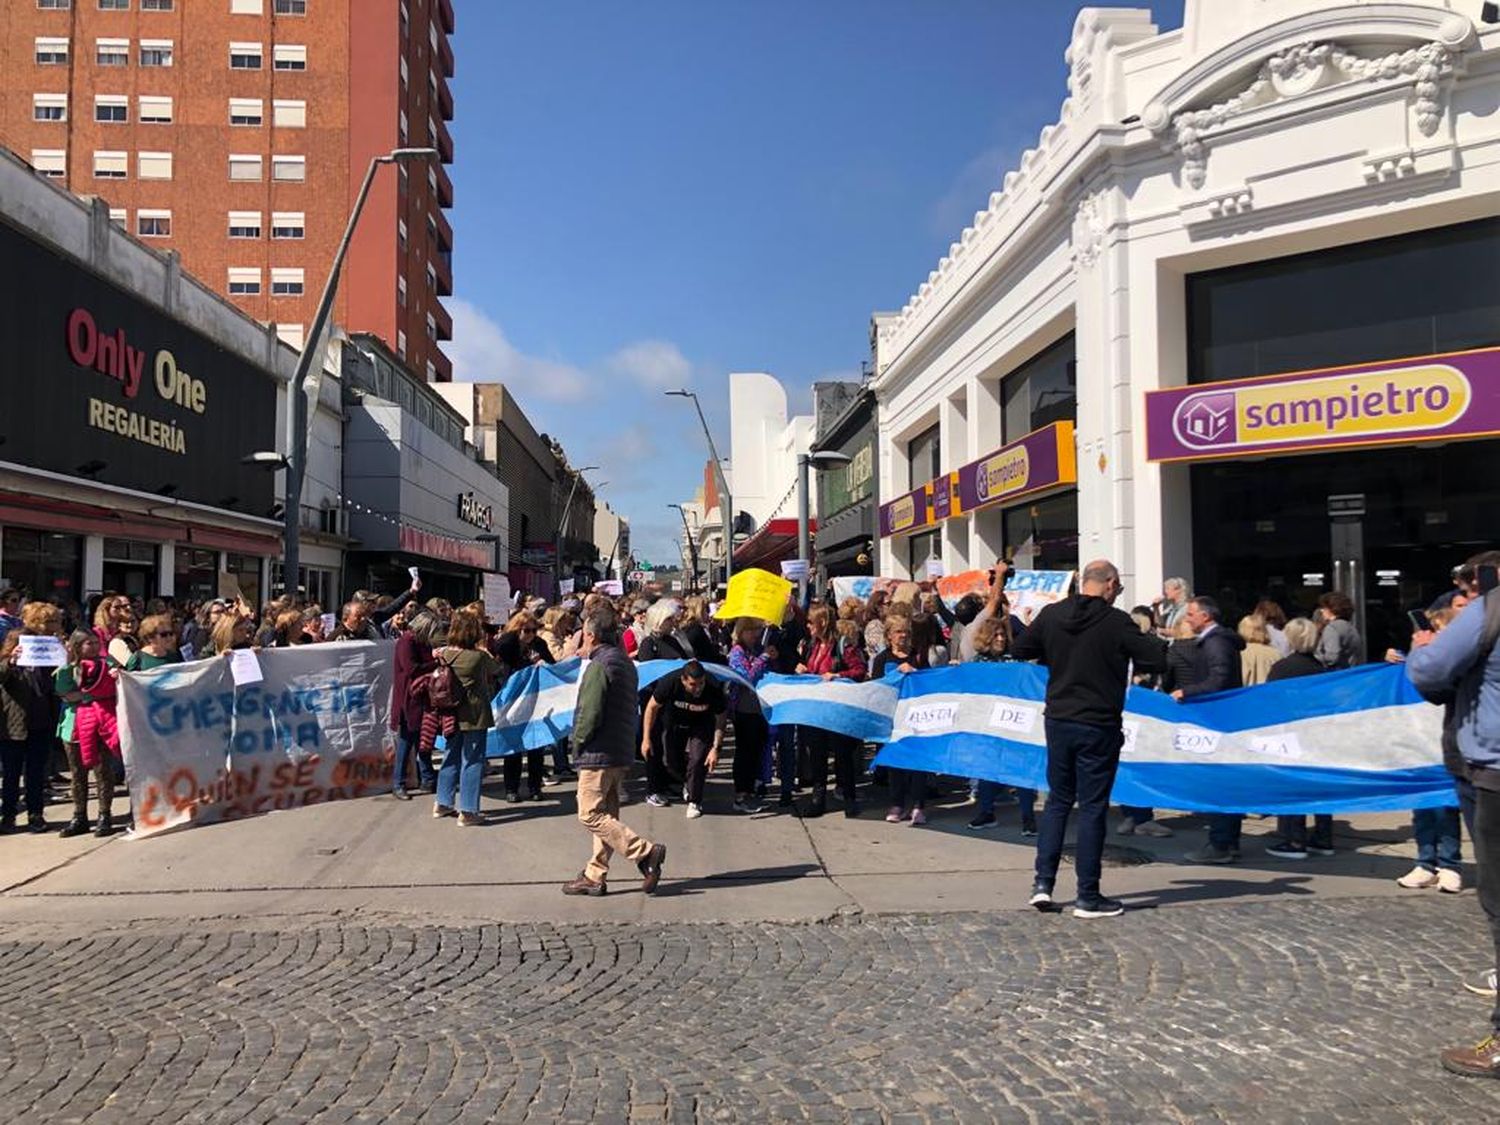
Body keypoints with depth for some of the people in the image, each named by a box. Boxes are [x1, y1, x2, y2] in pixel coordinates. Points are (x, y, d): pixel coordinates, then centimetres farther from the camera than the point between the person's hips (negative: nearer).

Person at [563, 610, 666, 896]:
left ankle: (645, 851, -13)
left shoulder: (599, 666, -17)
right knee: (606, 814, 13)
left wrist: (578, 741, -7)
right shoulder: (624, 662, 14)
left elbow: (590, 714, -21)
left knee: (590, 814, -6)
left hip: (598, 753, -10)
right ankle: (595, 876, 19)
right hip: (622, 752, 10)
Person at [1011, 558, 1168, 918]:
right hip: (1099, 726, -4)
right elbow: (1156, 658, -12)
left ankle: (1043, 882, 12)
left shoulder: (1051, 614, 0)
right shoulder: (1117, 621, -13)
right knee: (1092, 807, 3)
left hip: (1058, 722, 4)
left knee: (1058, 800, 17)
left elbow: (1019, 650, 9)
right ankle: (1088, 897, 8)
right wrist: (1163, 643, 10)